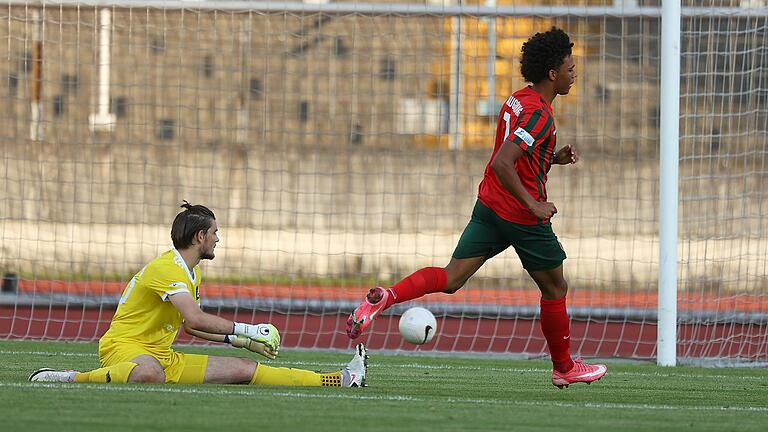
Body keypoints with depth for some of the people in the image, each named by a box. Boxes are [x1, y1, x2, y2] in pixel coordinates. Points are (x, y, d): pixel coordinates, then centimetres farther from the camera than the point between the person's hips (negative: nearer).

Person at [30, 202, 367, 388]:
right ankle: (70, 379, -31)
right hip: (124, 346, -9)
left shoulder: (192, 273, 17)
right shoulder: (168, 268, -17)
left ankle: (339, 381, 3)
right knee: (149, 373, -48)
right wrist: (247, 331, -20)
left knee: (245, 369, 3)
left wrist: (242, 342, 17)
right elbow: (196, 318, -28)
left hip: (164, 356, 9)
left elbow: (190, 326, 25)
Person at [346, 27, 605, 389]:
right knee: (555, 288, 12)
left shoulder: (517, 100, 11)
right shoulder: (539, 114, -19)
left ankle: (385, 297, -24)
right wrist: (534, 205, -23)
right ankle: (564, 369, 25)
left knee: (450, 279, -1)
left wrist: (554, 158, 15)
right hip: (521, 217, -8)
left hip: (489, 206, 8)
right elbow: (503, 163, -28)